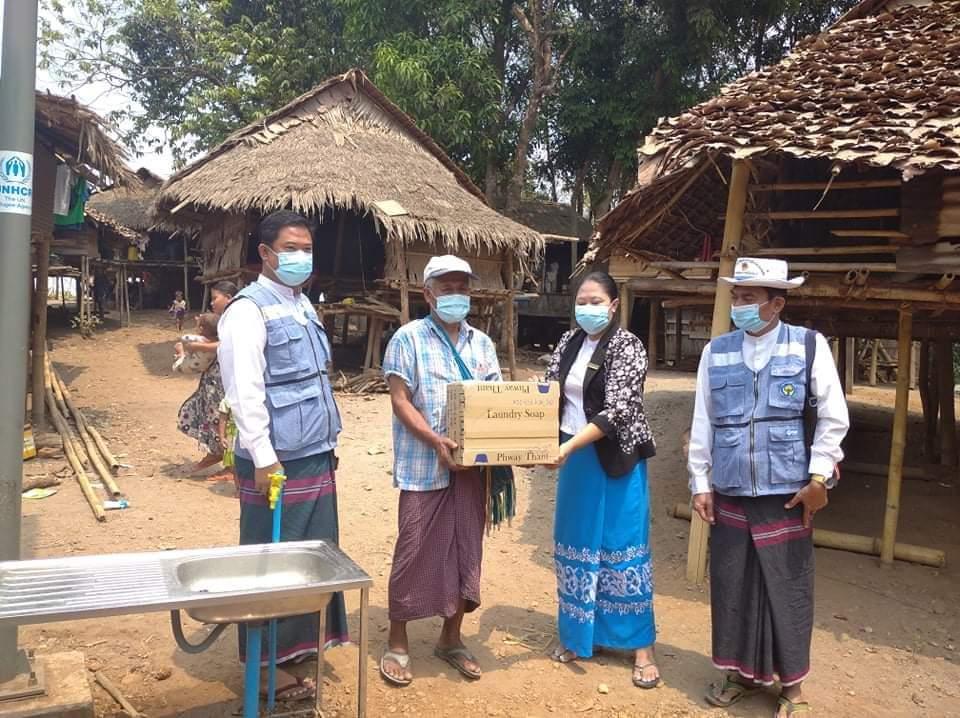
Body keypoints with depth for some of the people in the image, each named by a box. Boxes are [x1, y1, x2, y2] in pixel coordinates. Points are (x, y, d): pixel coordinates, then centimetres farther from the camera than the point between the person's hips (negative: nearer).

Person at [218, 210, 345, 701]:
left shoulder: (303, 305, 14)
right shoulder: (249, 309, -12)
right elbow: (245, 391, -18)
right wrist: (264, 457, -21)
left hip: (315, 455, 8)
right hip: (278, 460, -8)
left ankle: (301, 641, 32)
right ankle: (269, 660, 19)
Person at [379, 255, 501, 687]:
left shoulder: (482, 343, 13)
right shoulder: (409, 338, -3)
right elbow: (400, 401, -9)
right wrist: (436, 440, -21)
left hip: (472, 466, 5)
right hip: (423, 466, -5)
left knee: (466, 551, 11)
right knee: (415, 553, 2)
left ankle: (451, 638, 28)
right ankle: (397, 644, 19)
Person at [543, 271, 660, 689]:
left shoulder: (627, 347, -12)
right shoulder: (569, 342, 6)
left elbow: (616, 411, -21)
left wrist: (569, 446, -30)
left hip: (616, 458, -6)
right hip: (575, 456, 6)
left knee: (622, 546, 2)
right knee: (576, 544, 13)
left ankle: (641, 645, 16)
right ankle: (577, 634, 29)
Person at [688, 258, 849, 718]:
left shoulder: (809, 346, -3)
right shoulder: (716, 351, 4)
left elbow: (833, 417, -1)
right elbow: (703, 422, 6)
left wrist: (818, 477, -5)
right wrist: (700, 483, 4)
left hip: (787, 494, -2)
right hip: (729, 494, 3)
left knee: (786, 589, 7)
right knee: (731, 585, 11)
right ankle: (739, 671, 32)